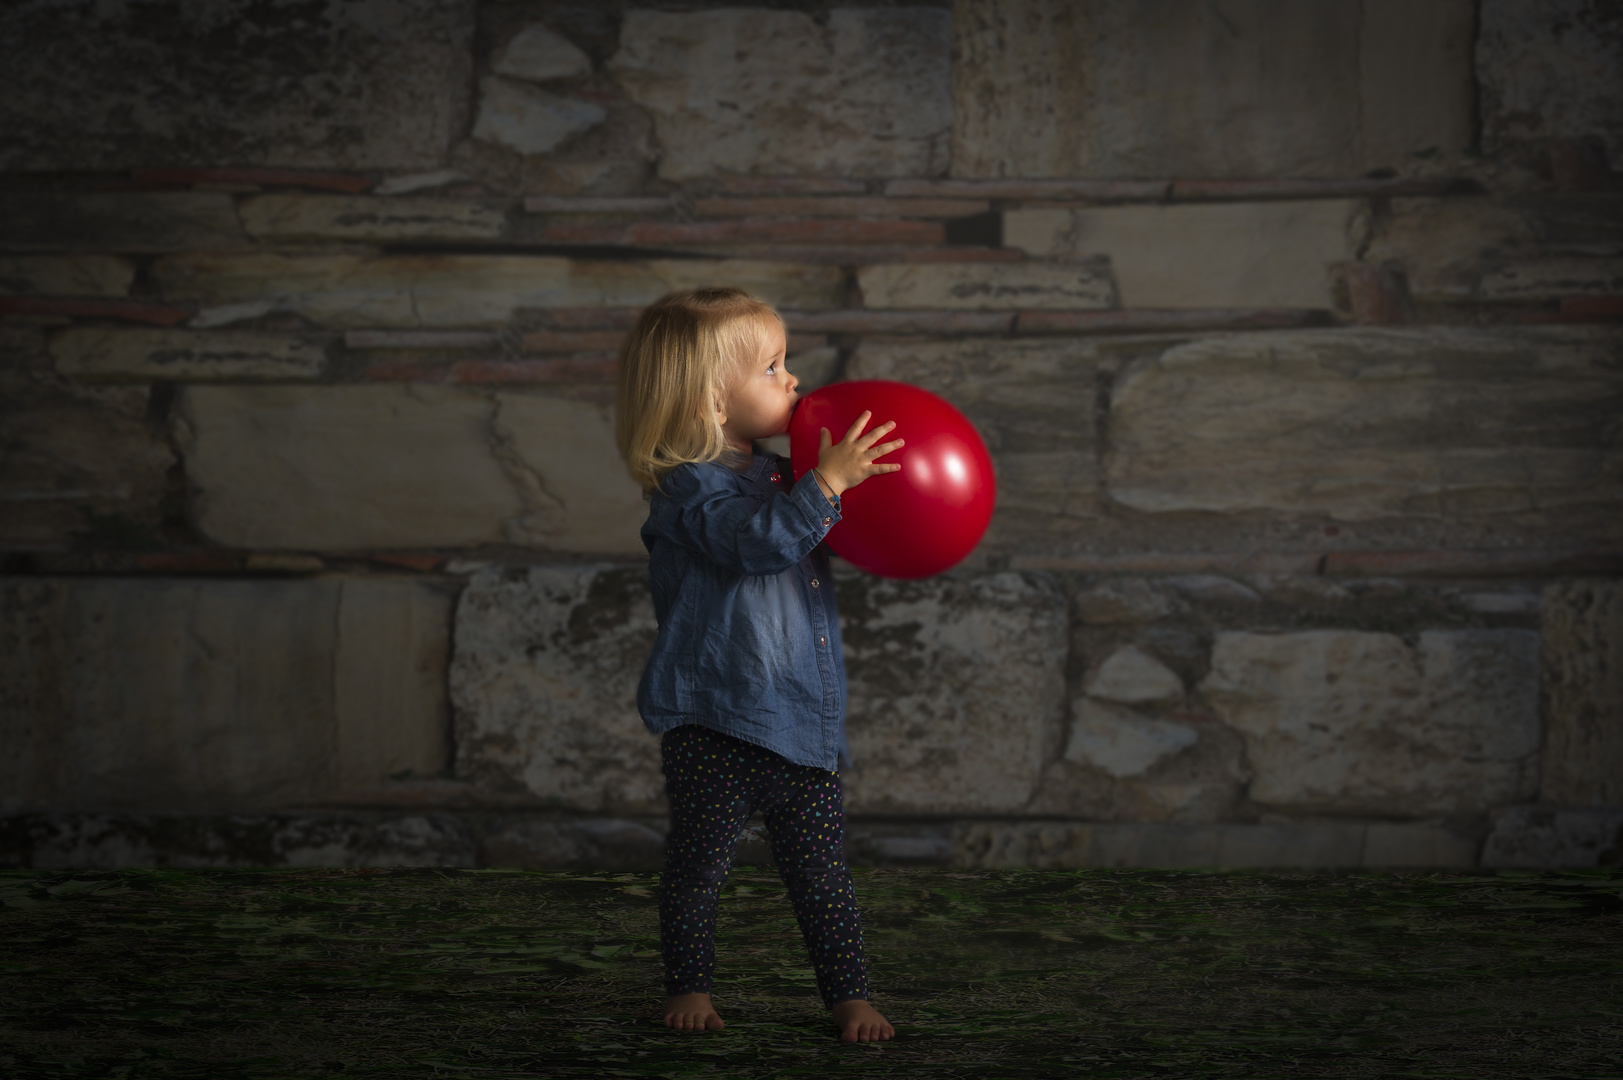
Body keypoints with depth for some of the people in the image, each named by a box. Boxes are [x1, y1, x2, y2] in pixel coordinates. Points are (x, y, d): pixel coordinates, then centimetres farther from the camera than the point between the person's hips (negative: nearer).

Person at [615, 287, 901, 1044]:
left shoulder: (776, 476, 14)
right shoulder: (692, 488, -13)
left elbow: (824, 543, 30)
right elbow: (759, 539, -29)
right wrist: (827, 481, -28)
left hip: (803, 722, 6)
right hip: (714, 725, -6)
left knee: (820, 870, 7)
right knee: (698, 866, 5)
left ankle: (847, 995, 14)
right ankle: (689, 988, 21)